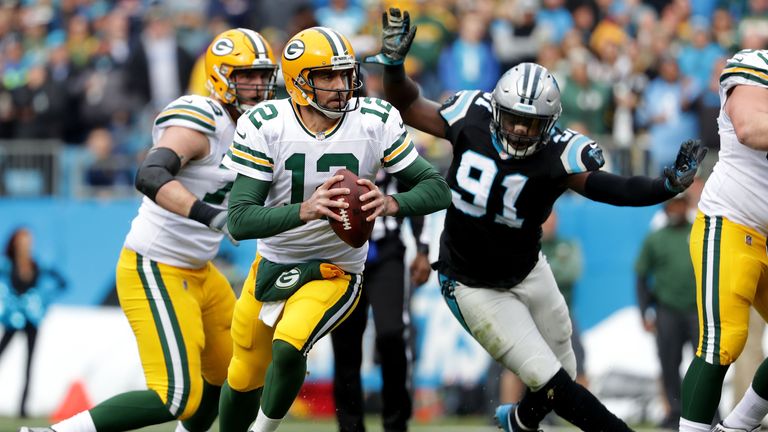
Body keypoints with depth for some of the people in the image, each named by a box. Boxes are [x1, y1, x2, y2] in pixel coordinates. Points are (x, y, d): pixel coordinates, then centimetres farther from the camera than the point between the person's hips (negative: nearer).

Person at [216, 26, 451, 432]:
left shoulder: (375, 122, -16)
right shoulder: (264, 127, -18)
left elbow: (437, 189, -12)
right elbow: (239, 221, -25)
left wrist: (390, 203, -34)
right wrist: (306, 210, -42)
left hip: (334, 273, -2)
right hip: (271, 267, 2)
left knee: (288, 348, -28)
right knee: (243, 381, 15)